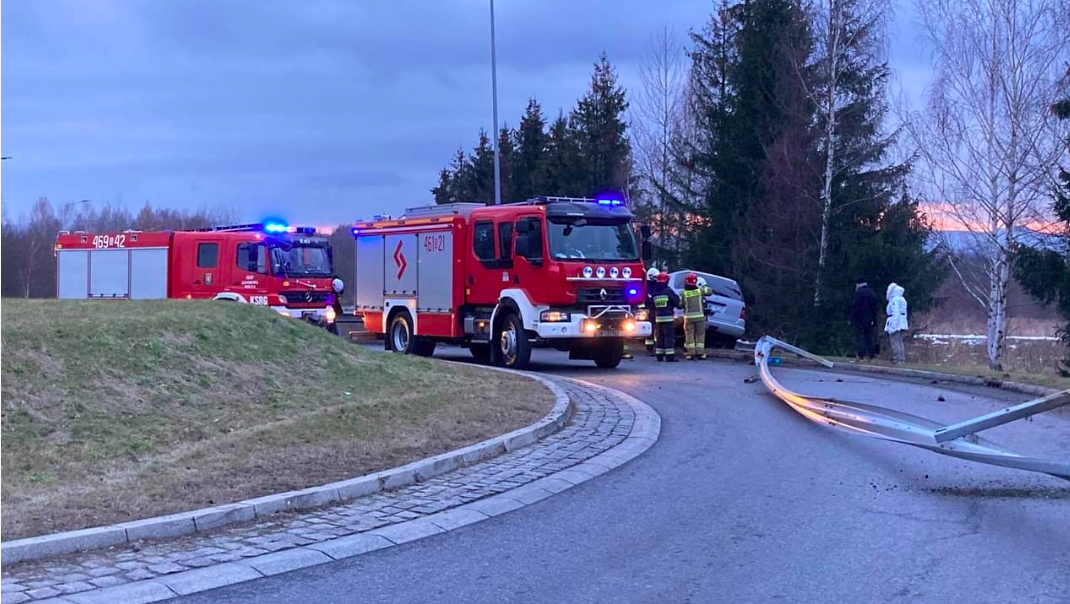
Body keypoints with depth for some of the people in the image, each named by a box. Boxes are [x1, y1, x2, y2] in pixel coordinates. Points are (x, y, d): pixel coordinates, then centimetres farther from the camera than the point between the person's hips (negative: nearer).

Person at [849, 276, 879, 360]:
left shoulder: (859, 292, -11)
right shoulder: (872, 293, 12)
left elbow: (855, 306, -15)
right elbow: (875, 307, 15)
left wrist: (850, 318, -9)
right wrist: (874, 320, 18)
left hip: (859, 319, -7)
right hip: (869, 319, 7)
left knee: (859, 337, -4)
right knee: (869, 336, 11)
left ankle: (861, 355, -9)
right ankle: (871, 354, 10)